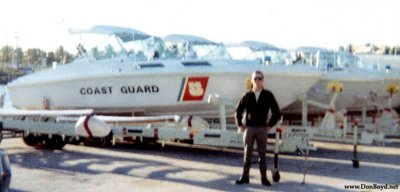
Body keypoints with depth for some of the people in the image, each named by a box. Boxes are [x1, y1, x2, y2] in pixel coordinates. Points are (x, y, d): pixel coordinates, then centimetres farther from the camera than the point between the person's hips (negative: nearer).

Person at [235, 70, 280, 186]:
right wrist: (240, 125, 5)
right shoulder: (247, 95, 3)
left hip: (262, 129, -1)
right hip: (249, 128, 1)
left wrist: (270, 125, -1)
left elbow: (276, 112, 3)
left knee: (262, 154, 4)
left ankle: (264, 177, 10)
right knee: (247, 153, 5)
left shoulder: (268, 95, 0)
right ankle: (245, 176, 10)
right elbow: (238, 111, 10)